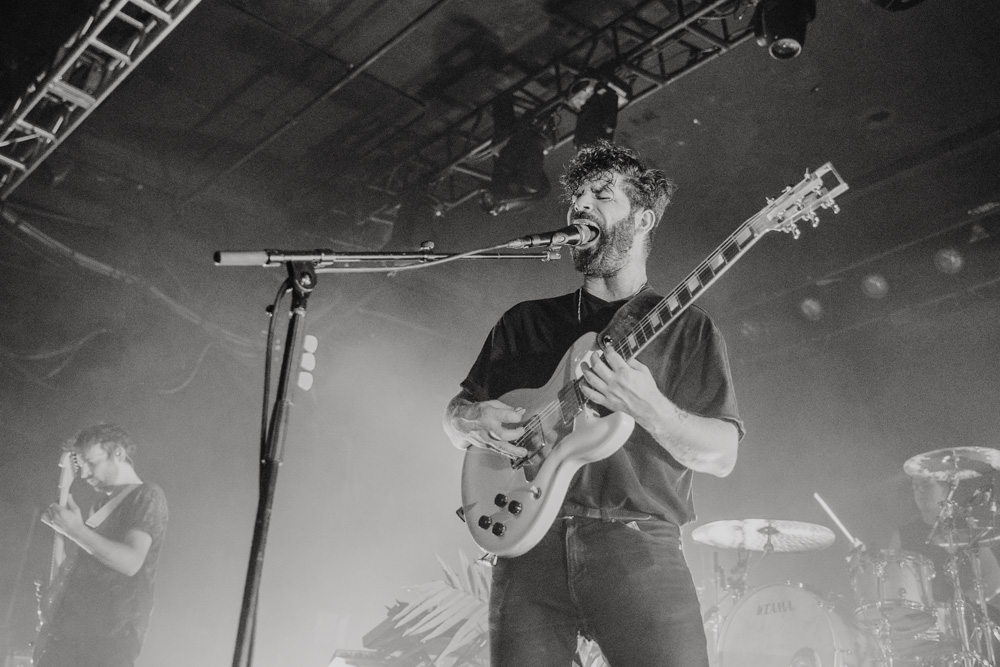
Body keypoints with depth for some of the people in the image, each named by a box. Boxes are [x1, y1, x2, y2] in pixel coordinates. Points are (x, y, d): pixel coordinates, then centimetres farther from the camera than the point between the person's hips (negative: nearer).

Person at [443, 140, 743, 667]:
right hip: (528, 543, 2)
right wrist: (475, 421, -2)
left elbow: (723, 455, 2)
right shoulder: (524, 323, 19)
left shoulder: (687, 329, 11)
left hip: (639, 545, -2)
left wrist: (650, 410, -16)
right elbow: (454, 413, 22)